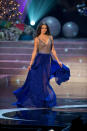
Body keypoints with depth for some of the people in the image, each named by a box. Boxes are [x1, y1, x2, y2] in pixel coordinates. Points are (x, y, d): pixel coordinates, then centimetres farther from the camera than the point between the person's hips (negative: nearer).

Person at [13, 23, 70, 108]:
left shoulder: (50, 37, 9)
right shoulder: (37, 39, -1)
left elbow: (53, 50, 10)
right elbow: (34, 51, -3)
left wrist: (58, 61, 5)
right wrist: (31, 63, -9)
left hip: (48, 60, 4)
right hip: (39, 60, -4)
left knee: (45, 81, 3)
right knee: (39, 80, -4)